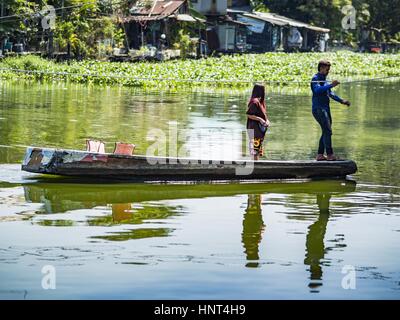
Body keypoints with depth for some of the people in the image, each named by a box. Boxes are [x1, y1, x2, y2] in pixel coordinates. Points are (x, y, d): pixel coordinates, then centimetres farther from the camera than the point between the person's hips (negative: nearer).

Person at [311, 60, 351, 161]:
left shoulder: (324, 80, 19)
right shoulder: (316, 79, -9)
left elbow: (330, 94, 30)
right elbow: (317, 90, -30)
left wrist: (341, 101, 27)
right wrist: (331, 85, -37)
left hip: (325, 109, 10)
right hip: (318, 109, -10)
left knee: (326, 132, 9)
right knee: (327, 131, -15)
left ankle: (320, 155, 13)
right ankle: (330, 155, -15)